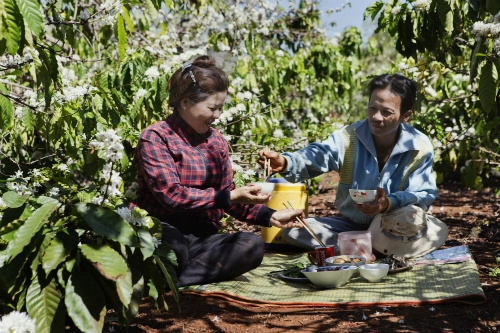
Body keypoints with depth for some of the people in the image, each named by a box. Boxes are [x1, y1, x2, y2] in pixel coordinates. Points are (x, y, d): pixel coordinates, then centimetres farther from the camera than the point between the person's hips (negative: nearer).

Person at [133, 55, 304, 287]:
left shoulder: (216, 142, 14)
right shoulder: (155, 138, -5)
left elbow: (227, 199, 17)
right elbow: (171, 194, -16)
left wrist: (271, 217, 3)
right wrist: (231, 196, -17)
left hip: (202, 238, 7)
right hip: (163, 233, -7)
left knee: (252, 245, -25)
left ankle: (170, 282, -29)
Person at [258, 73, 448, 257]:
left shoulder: (420, 148, -11)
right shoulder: (350, 137, -9)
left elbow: (424, 195, -18)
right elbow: (317, 156, -26)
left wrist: (390, 203, -40)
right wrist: (285, 163, -49)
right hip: (351, 224, 3)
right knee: (293, 230, -18)